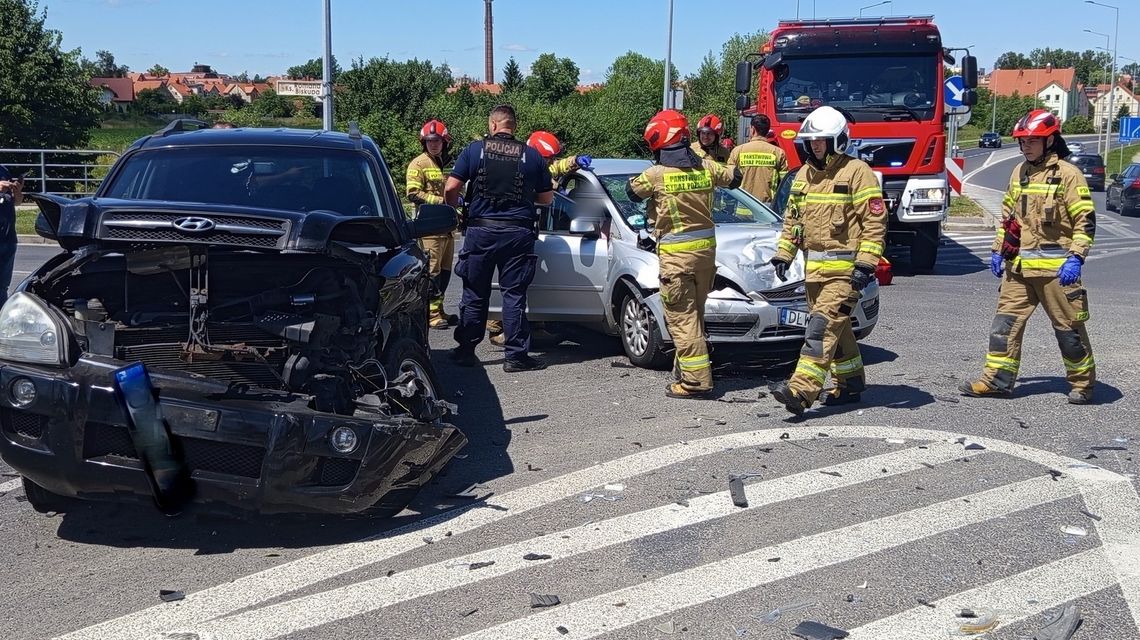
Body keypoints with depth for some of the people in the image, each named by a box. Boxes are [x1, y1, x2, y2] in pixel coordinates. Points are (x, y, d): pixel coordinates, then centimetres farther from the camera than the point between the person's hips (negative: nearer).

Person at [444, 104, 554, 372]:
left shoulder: (475, 149, 0)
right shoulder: (531, 155, 3)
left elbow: (451, 189, -4)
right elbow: (546, 198, 8)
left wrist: (454, 208, 16)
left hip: (481, 230, 0)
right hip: (518, 233, 0)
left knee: (475, 293, 10)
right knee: (514, 294, 4)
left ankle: (466, 351, 18)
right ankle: (516, 355, 4)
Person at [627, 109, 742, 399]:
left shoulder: (656, 174, -12)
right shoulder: (706, 167, 2)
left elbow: (632, 191, 8)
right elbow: (734, 177, 20)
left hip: (676, 254, -6)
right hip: (706, 247, 6)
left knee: (681, 318, -4)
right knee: (693, 314, 16)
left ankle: (696, 379, -7)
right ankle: (685, 371, 26)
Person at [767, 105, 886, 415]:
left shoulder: (856, 172, -8)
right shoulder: (804, 174, 15)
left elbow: (875, 221, -11)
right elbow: (792, 218, 22)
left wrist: (866, 264, -17)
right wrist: (783, 254, 13)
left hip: (844, 268, -8)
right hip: (814, 267, 8)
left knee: (823, 325, -16)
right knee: (838, 329, 15)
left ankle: (802, 390, -24)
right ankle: (850, 384, 27)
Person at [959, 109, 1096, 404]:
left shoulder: (1068, 175, -8)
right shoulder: (1019, 173, 12)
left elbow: (1085, 222, -10)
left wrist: (1075, 258, -18)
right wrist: (998, 250, 16)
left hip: (1054, 267, -6)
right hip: (1018, 266, 6)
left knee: (1068, 328, 4)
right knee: (1005, 322, 4)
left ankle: (1083, 383, 18)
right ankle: (997, 379, 9)